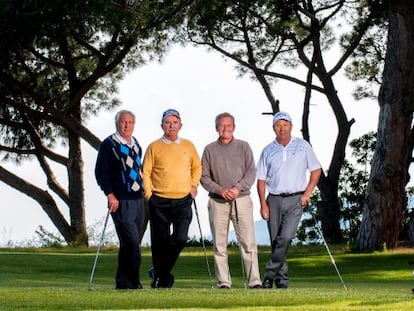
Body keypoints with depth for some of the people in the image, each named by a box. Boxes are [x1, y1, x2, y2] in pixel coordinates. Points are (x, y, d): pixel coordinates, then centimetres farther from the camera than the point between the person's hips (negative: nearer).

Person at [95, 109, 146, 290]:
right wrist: (110, 195, -15)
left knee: (130, 244, 8)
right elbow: (100, 172, -8)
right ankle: (133, 282, -11)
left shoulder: (136, 144, 17)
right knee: (131, 241, -13)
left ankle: (123, 282, 14)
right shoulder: (109, 144, -4)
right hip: (120, 201, -7)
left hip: (138, 200, 7)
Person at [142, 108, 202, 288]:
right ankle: (162, 279, 15)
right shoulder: (154, 147, 2)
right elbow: (145, 172, 2)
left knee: (181, 239, -10)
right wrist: (149, 194, -7)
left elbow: (197, 167, 22)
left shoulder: (188, 146, 10)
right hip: (159, 201, -2)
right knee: (160, 242, 2)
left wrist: (194, 186, 9)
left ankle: (160, 273, 10)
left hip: (183, 201, 2)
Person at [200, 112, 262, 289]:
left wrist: (238, 188, -13)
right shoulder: (210, 150, 9)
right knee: (219, 244, 1)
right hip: (218, 202, 1)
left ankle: (254, 281, -10)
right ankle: (223, 282, 4)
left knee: (248, 242, -8)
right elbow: (204, 177, 5)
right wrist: (220, 190, -10)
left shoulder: (243, 147, 9)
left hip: (242, 200, -1)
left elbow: (251, 172, 3)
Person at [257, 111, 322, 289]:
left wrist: (307, 193, -3)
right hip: (274, 200, 2)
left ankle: (270, 275, -10)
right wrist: (263, 204, -2)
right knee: (275, 240, 3)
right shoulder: (268, 151, 8)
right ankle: (281, 278, 13)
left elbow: (316, 170, 8)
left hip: (295, 199, -2)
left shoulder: (303, 146, 5)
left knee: (285, 237, -18)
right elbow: (261, 179, 7)